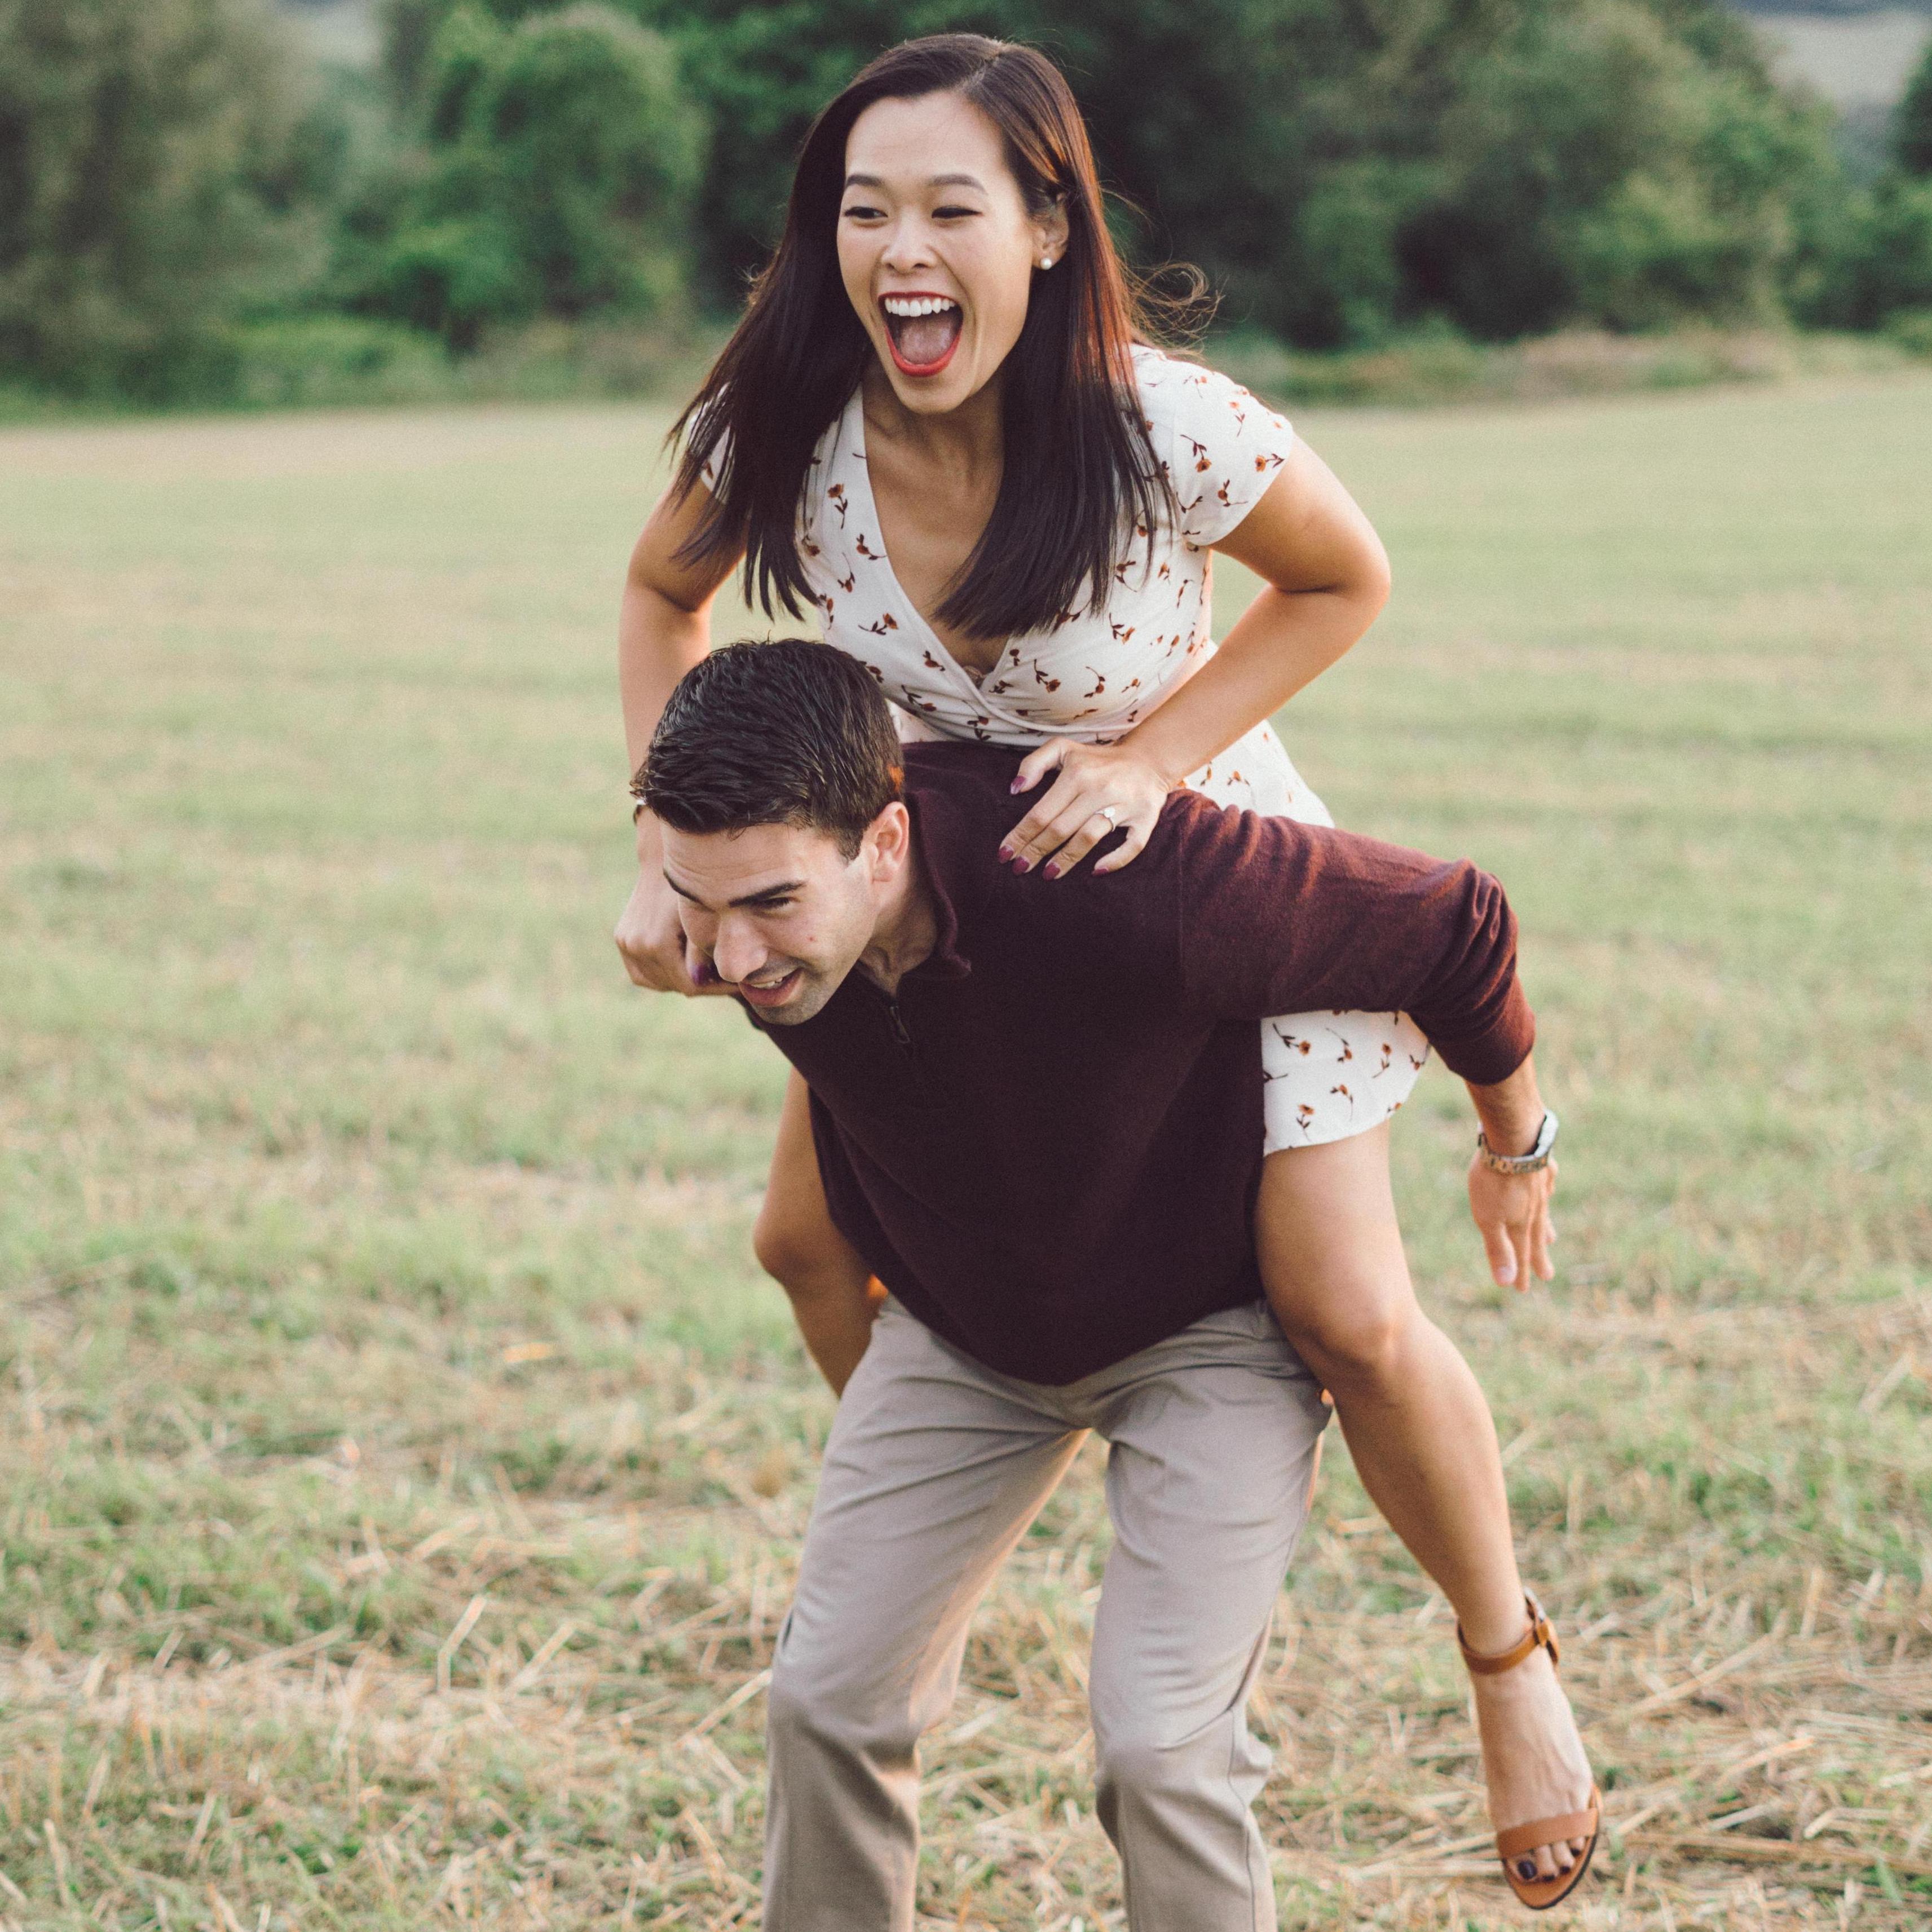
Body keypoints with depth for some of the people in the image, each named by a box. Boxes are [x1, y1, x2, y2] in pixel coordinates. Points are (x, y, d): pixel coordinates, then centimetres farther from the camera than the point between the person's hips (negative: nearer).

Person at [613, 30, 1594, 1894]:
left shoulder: (1169, 431, -33)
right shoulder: (784, 433, -23)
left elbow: (1346, 580, -13)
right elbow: (662, 595, -1)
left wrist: (1150, 757, -25)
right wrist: (671, 857, -11)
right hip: (934, 878, 4)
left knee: (1347, 1319, -9)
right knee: (809, 1242, 10)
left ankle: (1506, 1655, 20)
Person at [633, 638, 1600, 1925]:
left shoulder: (1123, 893, -42)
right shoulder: (751, 872, -25)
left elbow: (1451, 926, -26)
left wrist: (1520, 1149, -6)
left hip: (1210, 1328, -5)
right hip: (963, 1331, 5)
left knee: (1159, 1744, -15)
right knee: (831, 1697, 0)